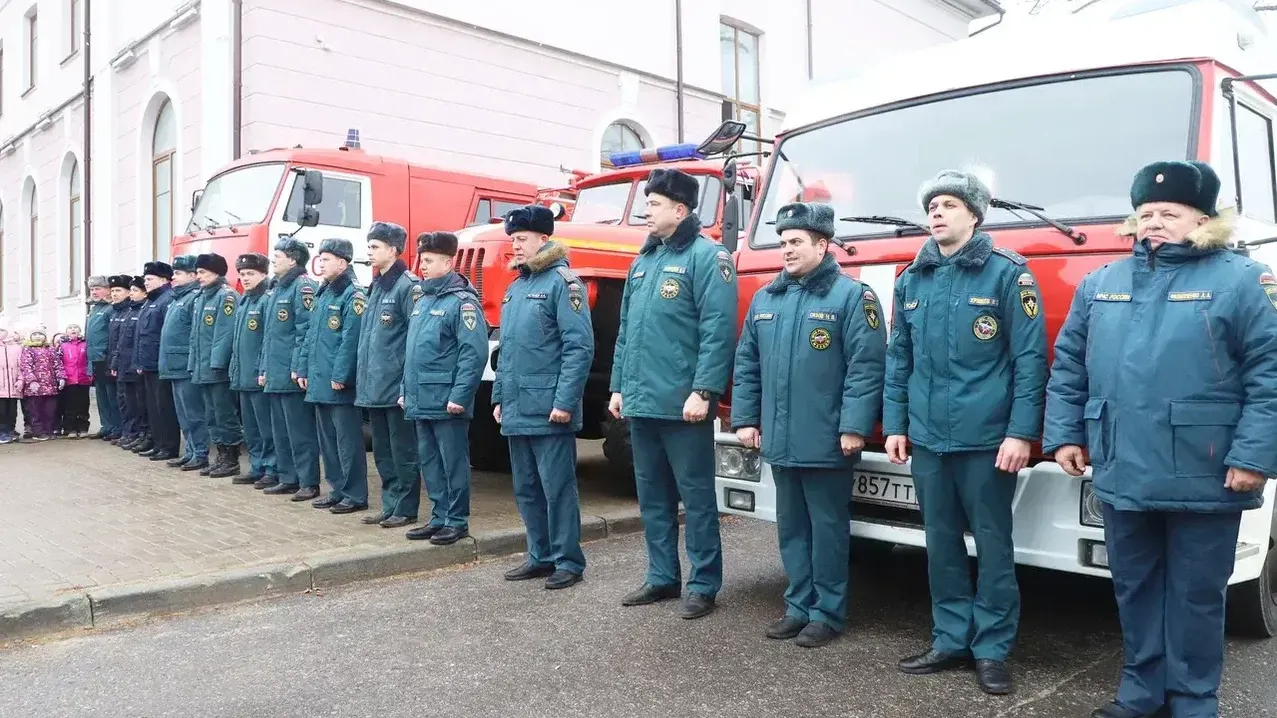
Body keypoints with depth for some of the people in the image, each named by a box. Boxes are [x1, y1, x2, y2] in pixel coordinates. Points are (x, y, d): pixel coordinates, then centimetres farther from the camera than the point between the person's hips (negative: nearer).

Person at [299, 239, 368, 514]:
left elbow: (350, 340, -19)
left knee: (347, 440, -3)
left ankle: (355, 496, 3)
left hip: (339, 384, -9)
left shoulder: (353, 296, -11)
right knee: (327, 440, 14)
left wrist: (340, 375, -22)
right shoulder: (322, 294, 17)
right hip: (319, 381, 9)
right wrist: (304, 369, 16)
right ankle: (337, 490, 23)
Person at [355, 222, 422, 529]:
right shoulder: (376, 287, 16)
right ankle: (390, 505, 24)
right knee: (382, 452, 14)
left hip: (397, 386, -9)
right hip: (373, 386, 9)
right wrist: (363, 377, 16)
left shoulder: (408, 286, -11)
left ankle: (405, 508, 11)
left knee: (402, 451, 1)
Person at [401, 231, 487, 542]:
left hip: (446, 403, -8)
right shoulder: (422, 301, 16)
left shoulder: (462, 301, -11)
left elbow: (474, 353, -19)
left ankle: (457, 520, 12)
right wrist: (406, 389, 16)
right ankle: (439, 517, 24)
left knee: (453, 463, 2)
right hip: (421, 401, 8)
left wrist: (459, 396, -22)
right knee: (429, 462, 14)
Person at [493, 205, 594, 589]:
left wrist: (565, 401, -21)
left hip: (548, 410, -8)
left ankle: (569, 561, 11)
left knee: (557, 488, -1)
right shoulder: (515, 287, 17)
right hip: (517, 411, 8)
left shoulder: (563, 282, -9)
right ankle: (540, 556, 26)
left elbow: (579, 347, -16)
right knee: (526, 490, 14)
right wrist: (499, 397, 17)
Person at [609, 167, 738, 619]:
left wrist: (703, 391, -21)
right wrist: (619, 385, 15)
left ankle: (704, 585, 14)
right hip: (641, 402, 8)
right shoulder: (644, 259, 17)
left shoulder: (706, 256, -7)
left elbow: (718, 330, -16)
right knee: (652, 496, 15)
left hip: (682, 404, -8)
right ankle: (662, 577, 27)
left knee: (696, 496, 2)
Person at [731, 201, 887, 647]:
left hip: (826, 442, -6)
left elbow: (866, 367, -13)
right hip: (779, 441, 6)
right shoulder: (765, 299, 12)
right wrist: (745, 418, 10)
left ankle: (827, 613, 17)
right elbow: (746, 364, 15)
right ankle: (799, 606, 27)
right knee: (790, 528, 15)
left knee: (827, 529, 5)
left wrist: (854, 427, -18)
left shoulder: (852, 296, -7)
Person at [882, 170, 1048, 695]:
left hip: (987, 440, -4)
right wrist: (894, 425, 9)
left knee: (992, 546, 6)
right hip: (927, 439, 5)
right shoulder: (911, 280, 10)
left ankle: (991, 649, 19)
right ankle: (950, 640, 26)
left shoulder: (1008, 274, -4)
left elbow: (1030, 359, -8)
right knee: (941, 544, 13)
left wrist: (1021, 433, -13)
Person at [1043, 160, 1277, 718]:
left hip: (1203, 479, -4)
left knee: (1195, 593, 9)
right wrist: (1064, 434, 6)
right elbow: (1068, 367, 12)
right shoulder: (1099, 284, 10)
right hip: (1121, 475, 4)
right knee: (1135, 587, 16)